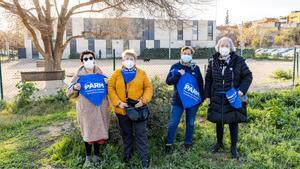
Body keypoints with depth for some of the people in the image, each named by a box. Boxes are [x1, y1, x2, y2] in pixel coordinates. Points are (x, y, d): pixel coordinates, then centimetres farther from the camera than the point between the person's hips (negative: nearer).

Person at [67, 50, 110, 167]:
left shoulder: (101, 74, 6)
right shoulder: (78, 76, -2)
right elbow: (69, 94, 0)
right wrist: (74, 88, -22)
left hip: (100, 109, 2)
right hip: (86, 110, -2)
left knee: (99, 131, 9)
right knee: (88, 132, 8)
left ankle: (96, 155, 27)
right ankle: (88, 157, 24)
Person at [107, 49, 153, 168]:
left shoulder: (141, 73, 2)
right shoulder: (116, 74, 3)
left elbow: (148, 87, 1)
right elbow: (110, 88, -1)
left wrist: (143, 100, -14)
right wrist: (117, 102, -13)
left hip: (138, 109, -1)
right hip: (122, 110, 1)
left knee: (141, 134, 4)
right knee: (126, 133, 17)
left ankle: (144, 157, 17)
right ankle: (127, 153, 37)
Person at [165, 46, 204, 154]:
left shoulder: (196, 68, 4)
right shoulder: (175, 67, -1)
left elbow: (200, 84, 10)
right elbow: (168, 81, -7)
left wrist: (201, 98, 8)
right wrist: (178, 74, -21)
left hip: (193, 100, 2)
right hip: (178, 100, -1)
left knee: (190, 123, 11)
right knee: (173, 123, -1)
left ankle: (188, 143, 27)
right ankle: (169, 144, 11)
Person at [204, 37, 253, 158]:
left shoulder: (238, 61, -5)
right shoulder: (213, 61, 3)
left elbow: (248, 76, 1)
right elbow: (208, 79, 8)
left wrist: (242, 90, -12)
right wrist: (207, 95, 5)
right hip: (217, 98, 2)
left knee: (233, 122, 5)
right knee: (218, 121, 14)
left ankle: (234, 147, 22)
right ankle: (219, 143, 36)